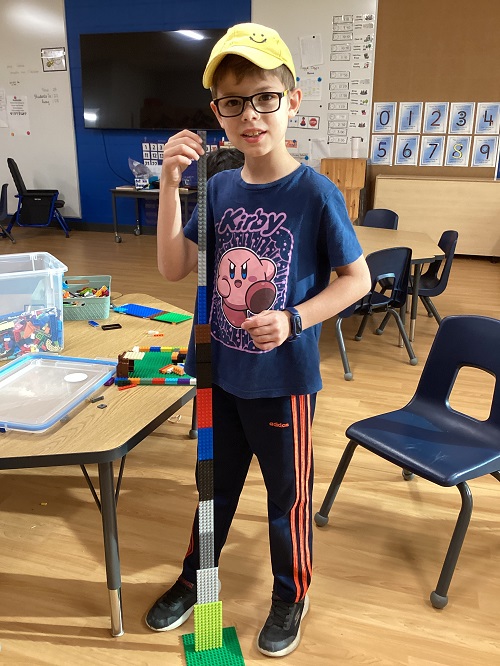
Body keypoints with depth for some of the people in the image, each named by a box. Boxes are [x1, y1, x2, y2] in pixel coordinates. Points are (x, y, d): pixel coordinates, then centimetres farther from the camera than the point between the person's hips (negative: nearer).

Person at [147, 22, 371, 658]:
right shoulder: (218, 187, -2)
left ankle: (291, 595, 45)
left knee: (287, 494, 17)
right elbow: (173, 269, -7)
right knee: (215, 484, 24)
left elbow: (357, 278, -9)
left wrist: (293, 320, -22)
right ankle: (195, 578, 50)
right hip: (219, 372, 4)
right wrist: (170, 183, -16)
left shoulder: (315, 193, -15)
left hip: (282, 379, -4)